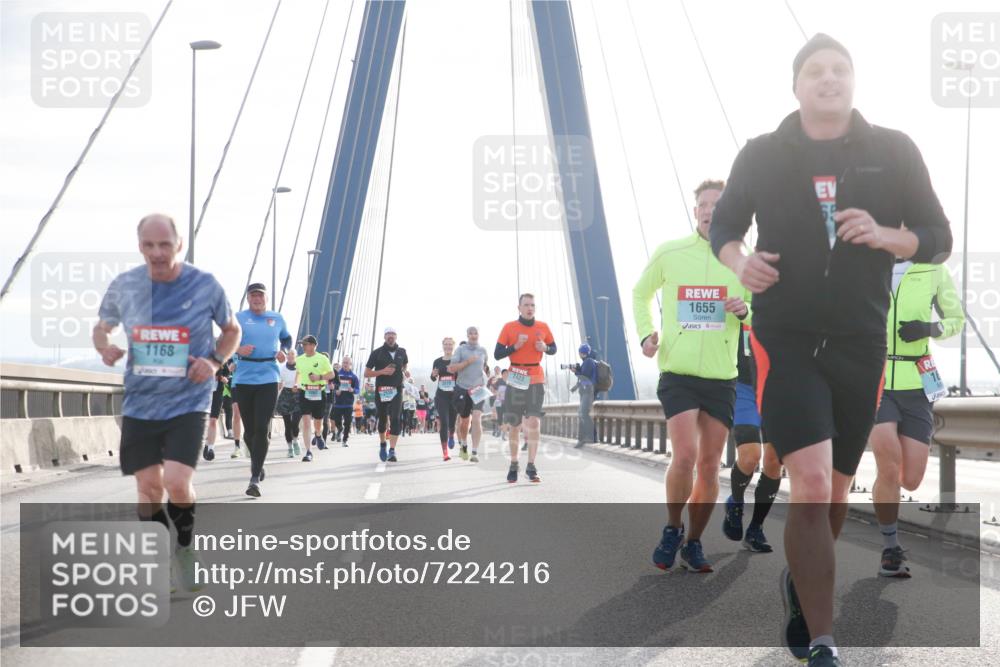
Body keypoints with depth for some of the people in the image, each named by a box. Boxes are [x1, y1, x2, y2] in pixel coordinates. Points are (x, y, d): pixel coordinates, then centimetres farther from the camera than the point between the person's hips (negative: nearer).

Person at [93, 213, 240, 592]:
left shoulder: (205, 285, -7)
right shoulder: (123, 286, -2)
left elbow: (231, 330, 10)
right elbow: (101, 327, 15)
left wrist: (215, 361, -8)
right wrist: (104, 347, -8)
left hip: (188, 401, -3)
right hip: (140, 403, 3)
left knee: (176, 483, -17)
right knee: (148, 487, 6)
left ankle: (186, 547, 12)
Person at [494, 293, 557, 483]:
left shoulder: (543, 327, 5)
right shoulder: (509, 327, 0)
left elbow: (553, 348, 15)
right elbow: (497, 354, -1)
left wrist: (545, 348, -7)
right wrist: (515, 346, -16)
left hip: (536, 379, 0)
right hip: (515, 379, 0)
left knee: (534, 422, -12)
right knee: (515, 425, 6)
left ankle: (531, 467, -10)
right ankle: (513, 466, 19)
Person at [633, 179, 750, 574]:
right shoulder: (669, 254, 1)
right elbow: (640, 294, 18)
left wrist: (745, 310, -9)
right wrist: (645, 334, 3)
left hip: (722, 378, 2)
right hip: (678, 373, -2)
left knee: (709, 467, 5)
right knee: (684, 456, -17)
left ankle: (694, 543, 20)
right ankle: (672, 530, 7)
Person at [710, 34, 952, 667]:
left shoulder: (893, 151, 2)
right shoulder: (762, 155, 1)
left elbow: (939, 239, 4)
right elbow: (723, 224, 14)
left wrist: (883, 235, -17)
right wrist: (738, 259, -9)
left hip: (860, 345, 2)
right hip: (786, 341, -2)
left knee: (836, 491, 13)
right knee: (811, 483, -17)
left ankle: (801, 584, 42)